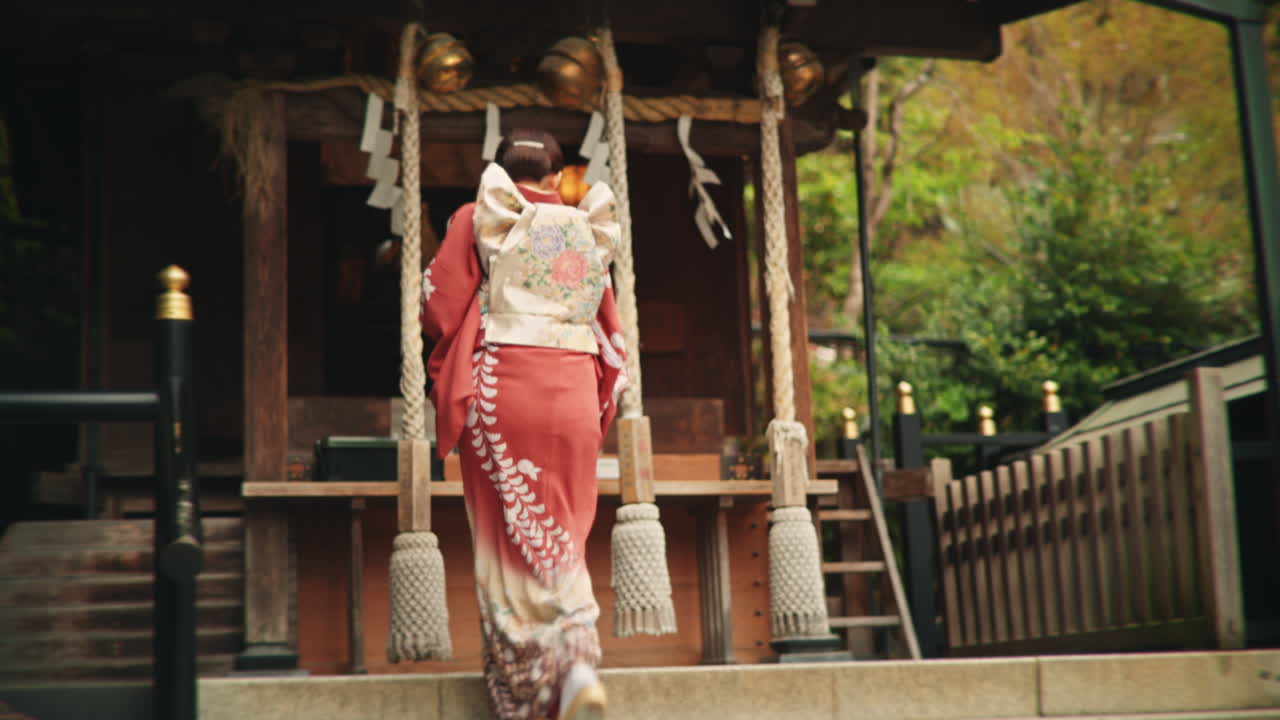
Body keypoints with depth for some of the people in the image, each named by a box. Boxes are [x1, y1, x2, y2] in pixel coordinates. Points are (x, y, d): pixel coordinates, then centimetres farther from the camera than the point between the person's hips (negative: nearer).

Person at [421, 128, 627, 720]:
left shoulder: (478, 219, 3)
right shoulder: (588, 230, 13)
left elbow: (439, 310, -1)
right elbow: (611, 331, 13)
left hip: (502, 388, -2)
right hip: (572, 394, 3)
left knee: (509, 538, 3)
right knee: (561, 537, 9)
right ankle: (578, 665, -7)